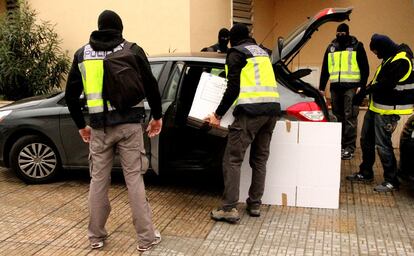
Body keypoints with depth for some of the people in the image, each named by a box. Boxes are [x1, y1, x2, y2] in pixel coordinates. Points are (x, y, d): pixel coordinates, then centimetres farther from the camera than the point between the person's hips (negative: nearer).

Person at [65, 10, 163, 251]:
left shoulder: (83, 54, 10)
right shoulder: (132, 50, 1)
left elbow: (71, 94, 10)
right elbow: (151, 85, -2)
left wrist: (81, 125, 20)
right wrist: (157, 116, 11)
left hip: (100, 127, 2)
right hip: (128, 124, -2)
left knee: (99, 179, 13)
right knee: (134, 179, 3)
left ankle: (96, 236, 23)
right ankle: (147, 237, 9)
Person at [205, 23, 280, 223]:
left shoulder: (236, 53, 3)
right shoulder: (262, 52, 23)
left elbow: (233, 88, -5)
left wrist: (218, 115, 2)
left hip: (251, 110, -7)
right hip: (272, 108, 8)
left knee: (232, 160, -3)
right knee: (259, 159, 15)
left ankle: (229, 208, -5)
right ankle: (255, 204, 20)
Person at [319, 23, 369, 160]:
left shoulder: (357, 46, 3)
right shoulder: (331, 47, 16)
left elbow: (364, 68, 1)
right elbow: (325, 69, 19)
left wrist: (361, 85, -9)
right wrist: (321, 87, 15)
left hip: (351, 87, -5)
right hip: (335, 87, 5)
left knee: (350, 117, -9)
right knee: (337, 117, 7)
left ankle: (349, 148, -7)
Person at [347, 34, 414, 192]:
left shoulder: (401, 61, -19)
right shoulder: (390, 58, 13)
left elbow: (386, 84, -25)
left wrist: (364, 92, -16)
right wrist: (365, 92, 6)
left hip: (387, 111, -10)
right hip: (375, 107, 10)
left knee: (383, 144, -6)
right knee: (366, 140, 15)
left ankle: (391, 181, 5)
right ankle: (365, 173, 28)